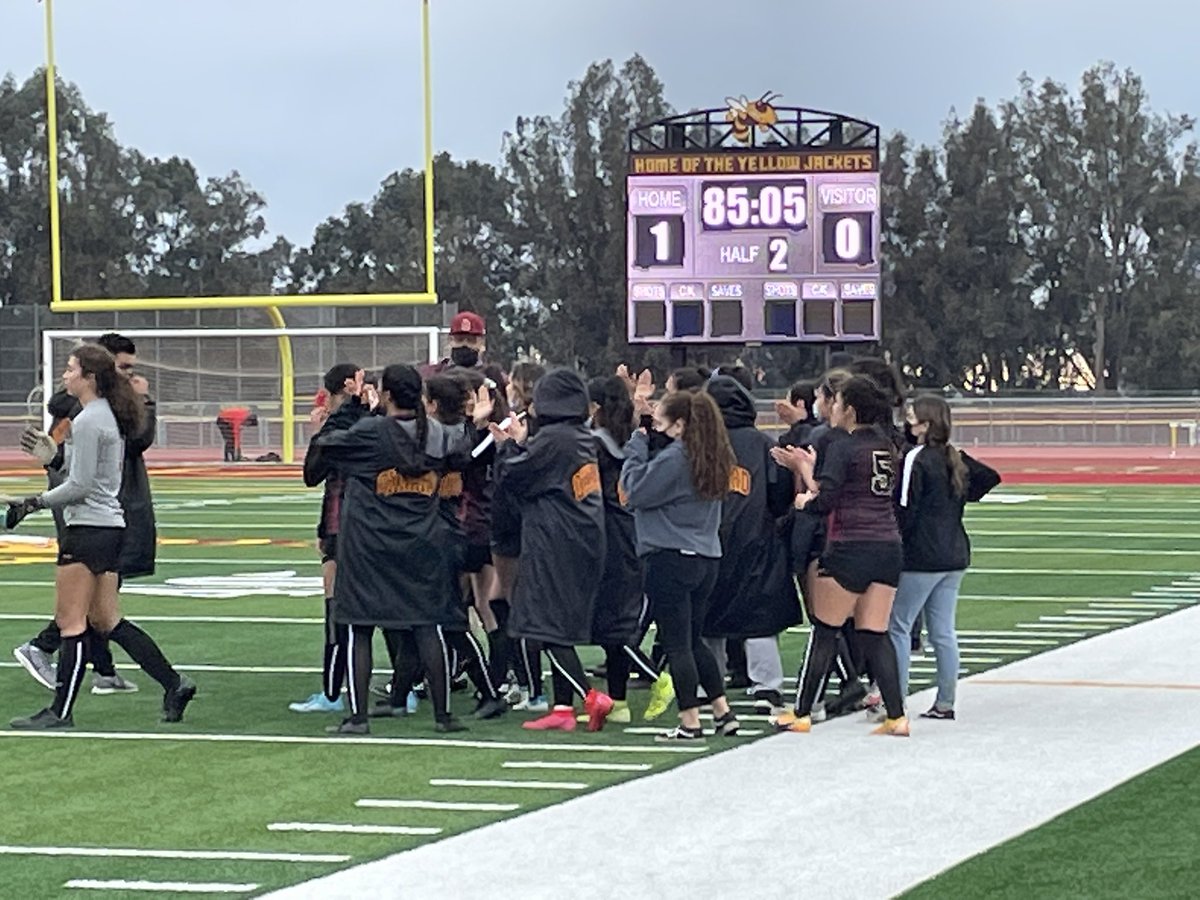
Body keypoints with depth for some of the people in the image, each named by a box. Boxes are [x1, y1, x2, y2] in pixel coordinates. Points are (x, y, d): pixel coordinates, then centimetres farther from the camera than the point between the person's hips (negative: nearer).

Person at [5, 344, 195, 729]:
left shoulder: (88, 421, -15)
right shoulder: (109, 415, 15)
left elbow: (80, 485, -18)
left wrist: (35, 503, -11)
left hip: (88, 527, -10)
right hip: (111, 527, 10)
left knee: (71, 621, -4)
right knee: (107, 621, 14)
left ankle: (60, 712, 0)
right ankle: (174, 684, 12)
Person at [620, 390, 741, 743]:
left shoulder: (674, 458, -16)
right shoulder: (711, 459, 11)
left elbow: (635, 492, -12)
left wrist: (637, 446, -2)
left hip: (670, 558, -9)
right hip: (706, 557, 9)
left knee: (676, 643, -2)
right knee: (693, 639, 19)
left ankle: (689, 723, -1)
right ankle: (723, 713, 19)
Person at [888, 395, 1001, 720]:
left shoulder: (916, 459, -13)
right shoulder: (956, 458, 9)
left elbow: (905, 510, -15)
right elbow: (991, 477, 18)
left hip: (921, 558, -8)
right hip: (955, 555, 8)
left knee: (898, 626, -1)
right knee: (943, 632, 10)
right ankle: (945, 703, 12)